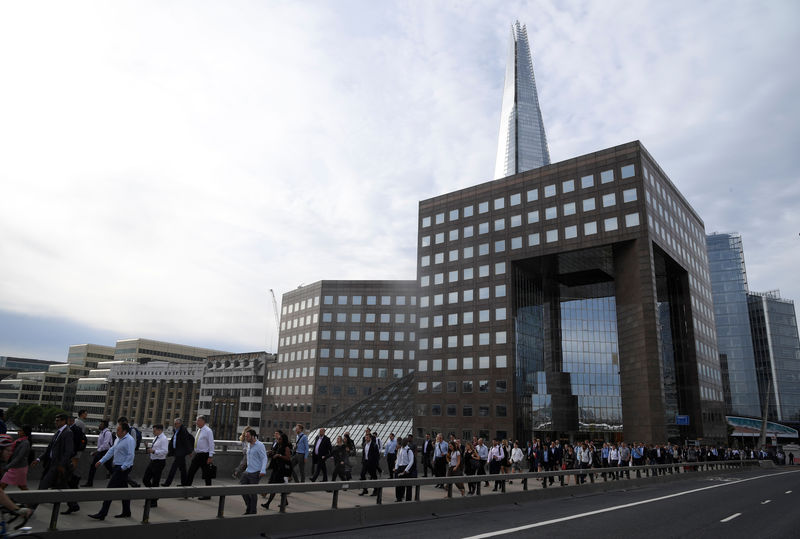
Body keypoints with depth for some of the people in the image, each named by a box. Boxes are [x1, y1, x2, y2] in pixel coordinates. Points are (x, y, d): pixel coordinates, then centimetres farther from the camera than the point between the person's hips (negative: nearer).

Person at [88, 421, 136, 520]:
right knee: (123, 490, 15)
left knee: (110, 488, -8)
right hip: (117, 467, 9)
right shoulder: (119, 439, 13)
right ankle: (126, 512, 25)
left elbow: (130, 456, -22)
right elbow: (111, 451, 17)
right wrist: (101, 461, 13)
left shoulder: (129, 440, -17)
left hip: (123, 469, -9)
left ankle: (102, 514, -2)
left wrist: (123, 467, -23)